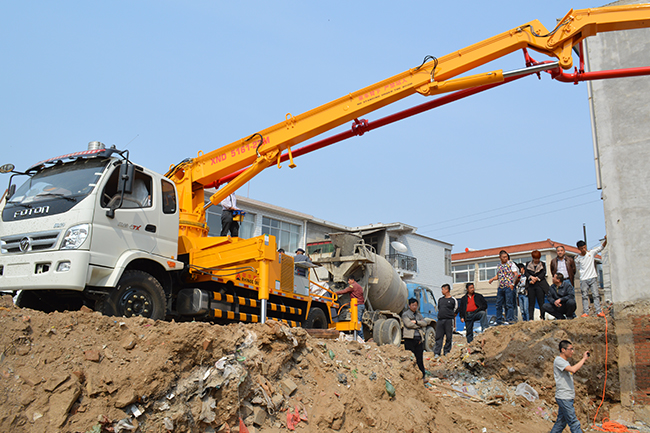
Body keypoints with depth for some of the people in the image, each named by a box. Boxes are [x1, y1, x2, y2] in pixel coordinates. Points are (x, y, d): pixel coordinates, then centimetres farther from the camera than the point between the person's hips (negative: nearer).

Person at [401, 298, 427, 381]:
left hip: (419, 339, 4)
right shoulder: (405, 314, 3)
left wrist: (416, 322, -10)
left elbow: (425, 323, 5)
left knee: (419, 358, 3)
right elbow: (408, 324, -12)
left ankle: (422, 375, 5)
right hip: (410, 338, -4)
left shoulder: (418, 315, 19)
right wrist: (419, 325, -1)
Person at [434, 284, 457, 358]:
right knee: (438, 336, 0)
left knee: (448, 337, 0)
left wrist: (451, 316, 8)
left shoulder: (453, 300, 2)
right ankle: (437, 353, 0)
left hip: (449, 320, -4)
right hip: (440, 320, 4)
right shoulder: (440, 299, 17)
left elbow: (455, 311, 8)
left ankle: (447, 352, 10)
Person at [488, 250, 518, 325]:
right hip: (500, 287, 6)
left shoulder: (511, 263, 0)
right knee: (499, 304, 7)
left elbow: (516, 274, -5)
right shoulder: (499, 266, 17)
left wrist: (512, 284, -16)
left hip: (509, 287, -6)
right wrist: (492, 279, 7)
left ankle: (509, 320, -4)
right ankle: (499, 321, 13)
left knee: (509, 304, -7)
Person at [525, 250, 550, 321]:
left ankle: (542, 317, -4)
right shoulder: (528, 264, 17)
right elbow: (526, 273, 5)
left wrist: (536, 279, -11)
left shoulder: (543, 264, 14)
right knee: (531, 302, -2)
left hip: (540, 284, -1)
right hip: (530, 286, 1)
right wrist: (531, 277, -14)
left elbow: (543, 273, 1)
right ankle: (531, 318, -3)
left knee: (541, 302, -6)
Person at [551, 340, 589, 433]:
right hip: (563, 397, -9)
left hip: (568, 397, 9)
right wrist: (584, 359, -19)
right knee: (574, 423, -9)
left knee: (561, 422, 12)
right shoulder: (558, 360, -13)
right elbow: (573, 369, -26)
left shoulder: (566, 361, 17)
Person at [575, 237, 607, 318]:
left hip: (593, 278, 0)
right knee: (585, 296, 1)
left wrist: (606, 240, -17)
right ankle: (585, 312, 3)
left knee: (596, 294, -3)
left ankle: (599, 311, -4)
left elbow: (601, 247, -4)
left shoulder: (591, 253, 3)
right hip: (583, 280, 0)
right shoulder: (578, 258, 4)